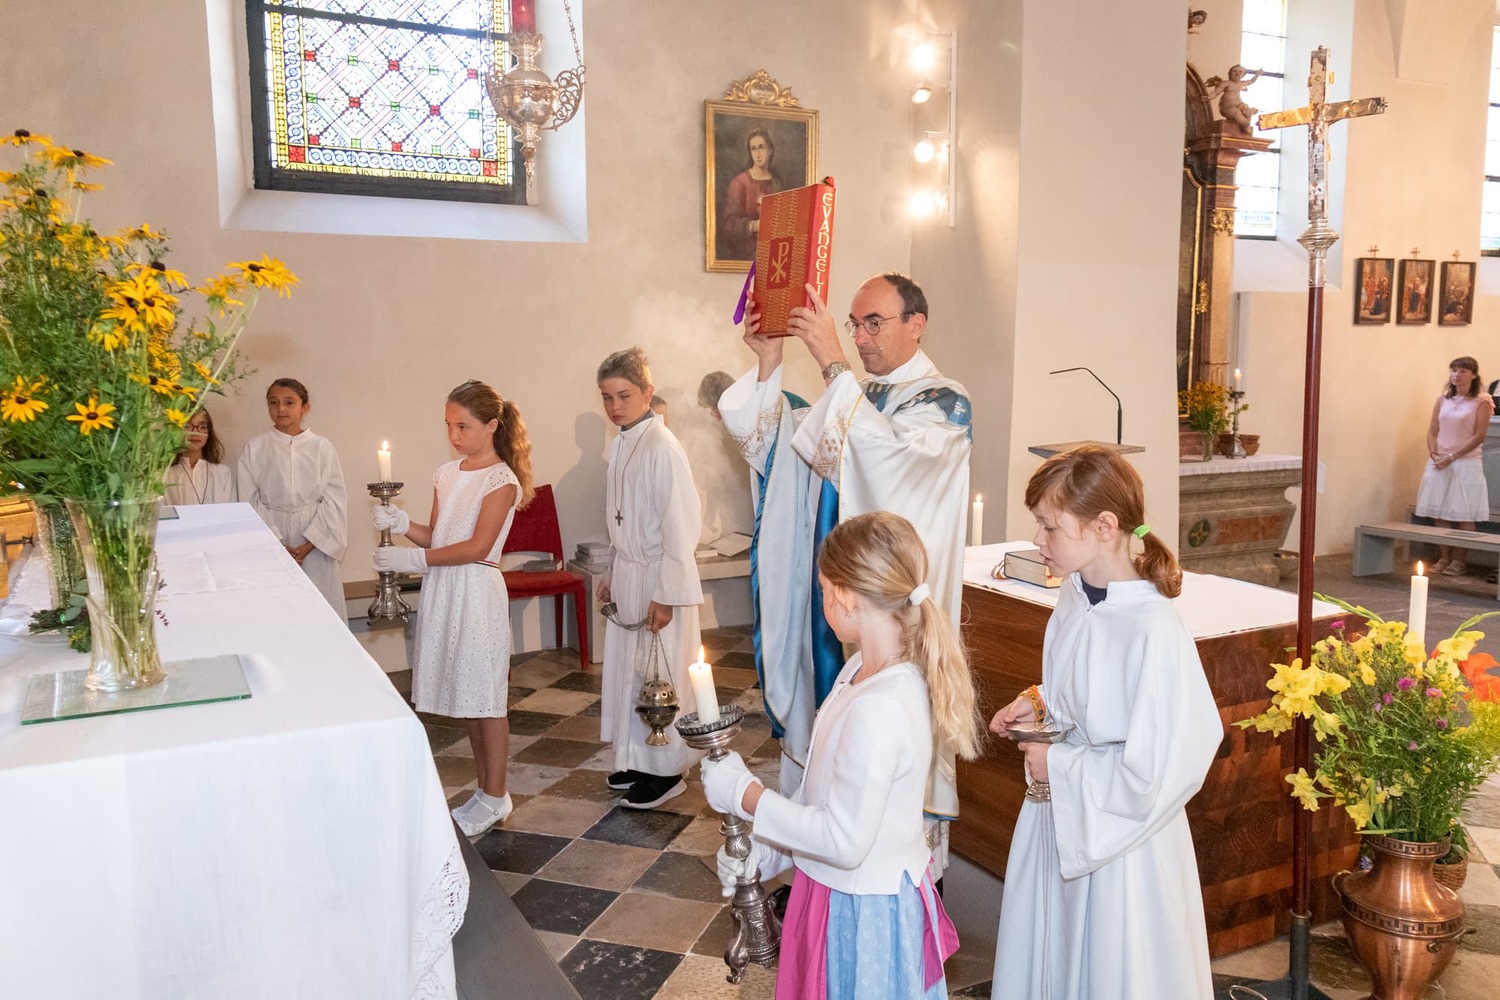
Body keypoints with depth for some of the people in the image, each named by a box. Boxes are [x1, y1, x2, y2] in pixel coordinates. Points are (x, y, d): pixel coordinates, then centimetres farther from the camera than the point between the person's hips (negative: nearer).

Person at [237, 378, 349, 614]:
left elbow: (334, 500, -2)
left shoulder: (322, 447, 0)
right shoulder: (254, 448, 1)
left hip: (316, 545, 0)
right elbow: (250, 502, 1)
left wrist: (309, 545, -10)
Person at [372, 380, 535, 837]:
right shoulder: (446, 474, 11)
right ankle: (485, 790, 25)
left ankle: (495, 797, 14)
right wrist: (401, 522, -5)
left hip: (477, 591, -7)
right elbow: (436, 536, 12)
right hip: (442, 591, 7)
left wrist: (415, 559, -19)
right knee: (464, 695, 13)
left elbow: (477, 547, -16)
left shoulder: (502, 480, -10)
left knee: (485, 696, 1)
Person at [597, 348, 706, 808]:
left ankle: (667, 770, 17)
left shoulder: (662, 446, -17)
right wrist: (611, 573, 17)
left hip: (660, 580, -8)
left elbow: (681, 524, -19)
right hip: (627, 576, 8)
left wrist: (665, 595, -19)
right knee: (628, 670, 15)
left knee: (661, 674, 2)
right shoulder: (620, 445, 8)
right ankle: (639, 760, 30)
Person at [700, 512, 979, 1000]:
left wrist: (743, 793, -19)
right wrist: (765, 849, 6)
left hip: (862, 914, -8)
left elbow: (844, 840, -27)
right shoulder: (865, 669, -2)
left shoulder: (878, 708, -32)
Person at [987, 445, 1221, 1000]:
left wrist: (1059, 766, -18)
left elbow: (1157, 772, -27)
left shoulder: (1154, 633, -28)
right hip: (1056, 819, 7)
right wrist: (1037, 705, -2)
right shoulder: (1074, 595, -3)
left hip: (1120, 836, -7)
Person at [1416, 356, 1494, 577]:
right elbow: (1432, 432, 10)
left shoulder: (1481, 402, -3)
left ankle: (1459, 560, 5)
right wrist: (1434, 454, -7)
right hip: (1439, 463, 4)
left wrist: (1452, 456, -14)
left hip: (1466, 463, -4)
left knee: (1464, 515, -2)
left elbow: (1479, 436, -9)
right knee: (1440, 513, 4)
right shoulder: (1443, 399, 10)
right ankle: (1444, 558, 12)